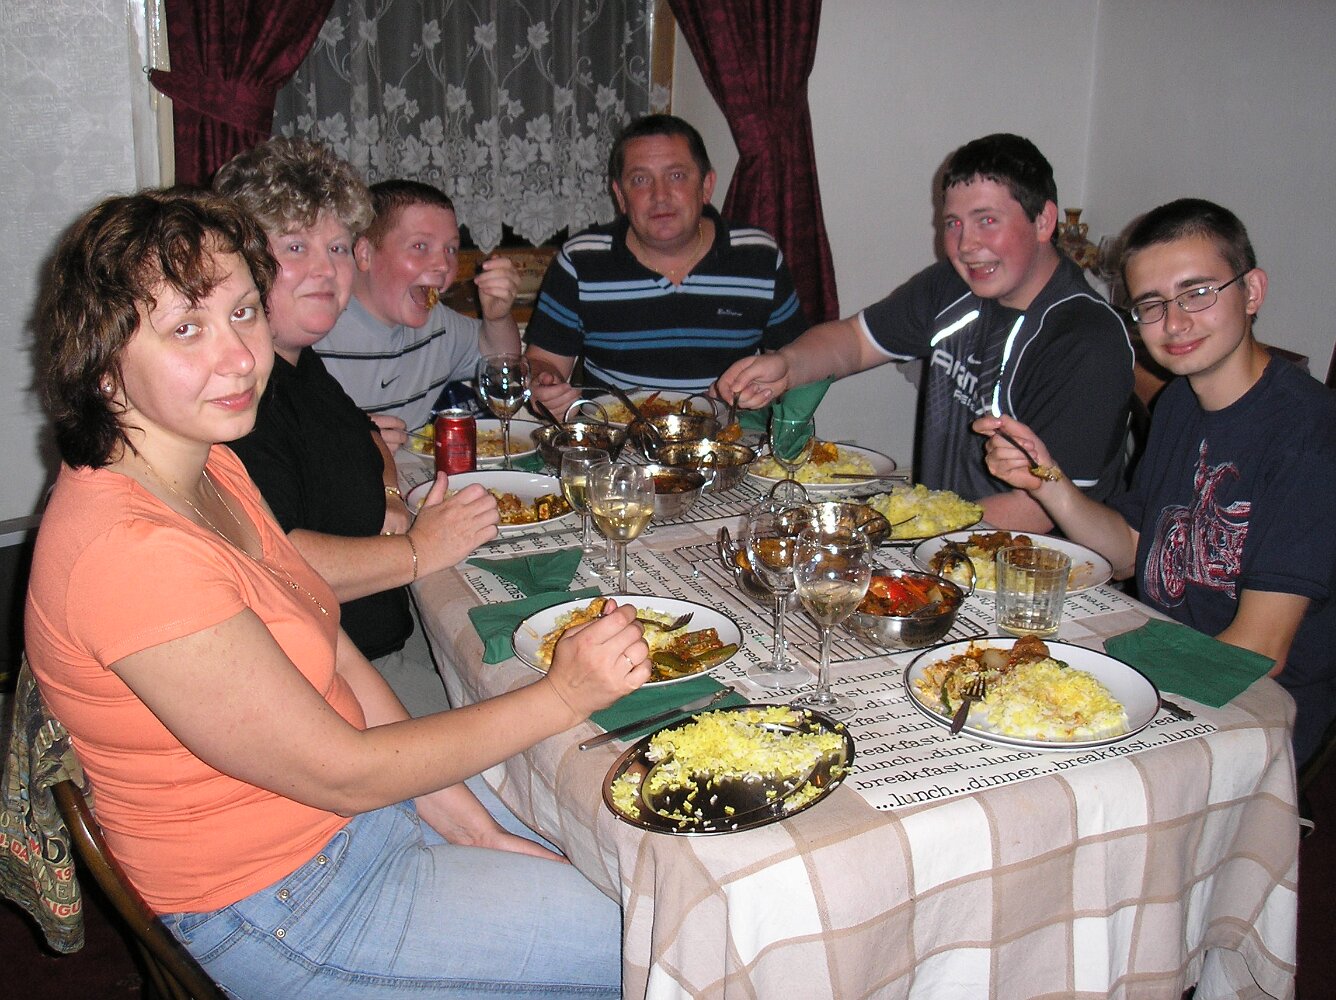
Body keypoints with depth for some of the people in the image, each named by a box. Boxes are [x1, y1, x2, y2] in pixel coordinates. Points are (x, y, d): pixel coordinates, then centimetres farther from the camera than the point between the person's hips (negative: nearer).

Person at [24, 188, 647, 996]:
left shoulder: (209, 466, 0)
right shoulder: (128, 551, -30)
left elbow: (340, 660, 3)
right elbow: (340, 773, -24)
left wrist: (468, 824, -2)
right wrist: (561, 696, -17)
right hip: (278, 911, -8)